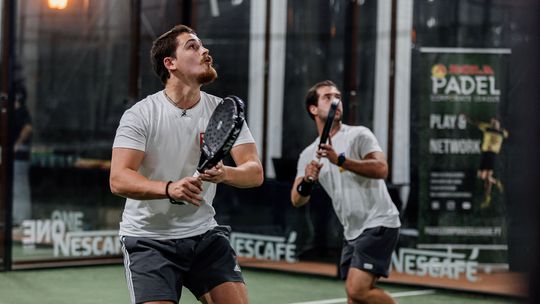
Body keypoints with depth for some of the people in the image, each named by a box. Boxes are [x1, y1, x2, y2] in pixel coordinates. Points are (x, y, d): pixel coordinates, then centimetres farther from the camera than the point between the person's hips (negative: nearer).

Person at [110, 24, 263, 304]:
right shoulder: (141, 115, -10)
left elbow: (255, 172, -6)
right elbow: (118, 179, -20)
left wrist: (225, 174, -29)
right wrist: (169, 189, -37)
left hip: (204, 235, 4)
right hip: (149, 238, -4)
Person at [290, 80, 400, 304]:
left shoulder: (358, 135, -4)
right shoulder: (308, 155, 12)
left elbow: (381, 169, -21)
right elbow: (297, 200, 2)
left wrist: (340, 160, -31)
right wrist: (307, 182, -20)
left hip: (378, 224, -7)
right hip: (352, 232, 7)